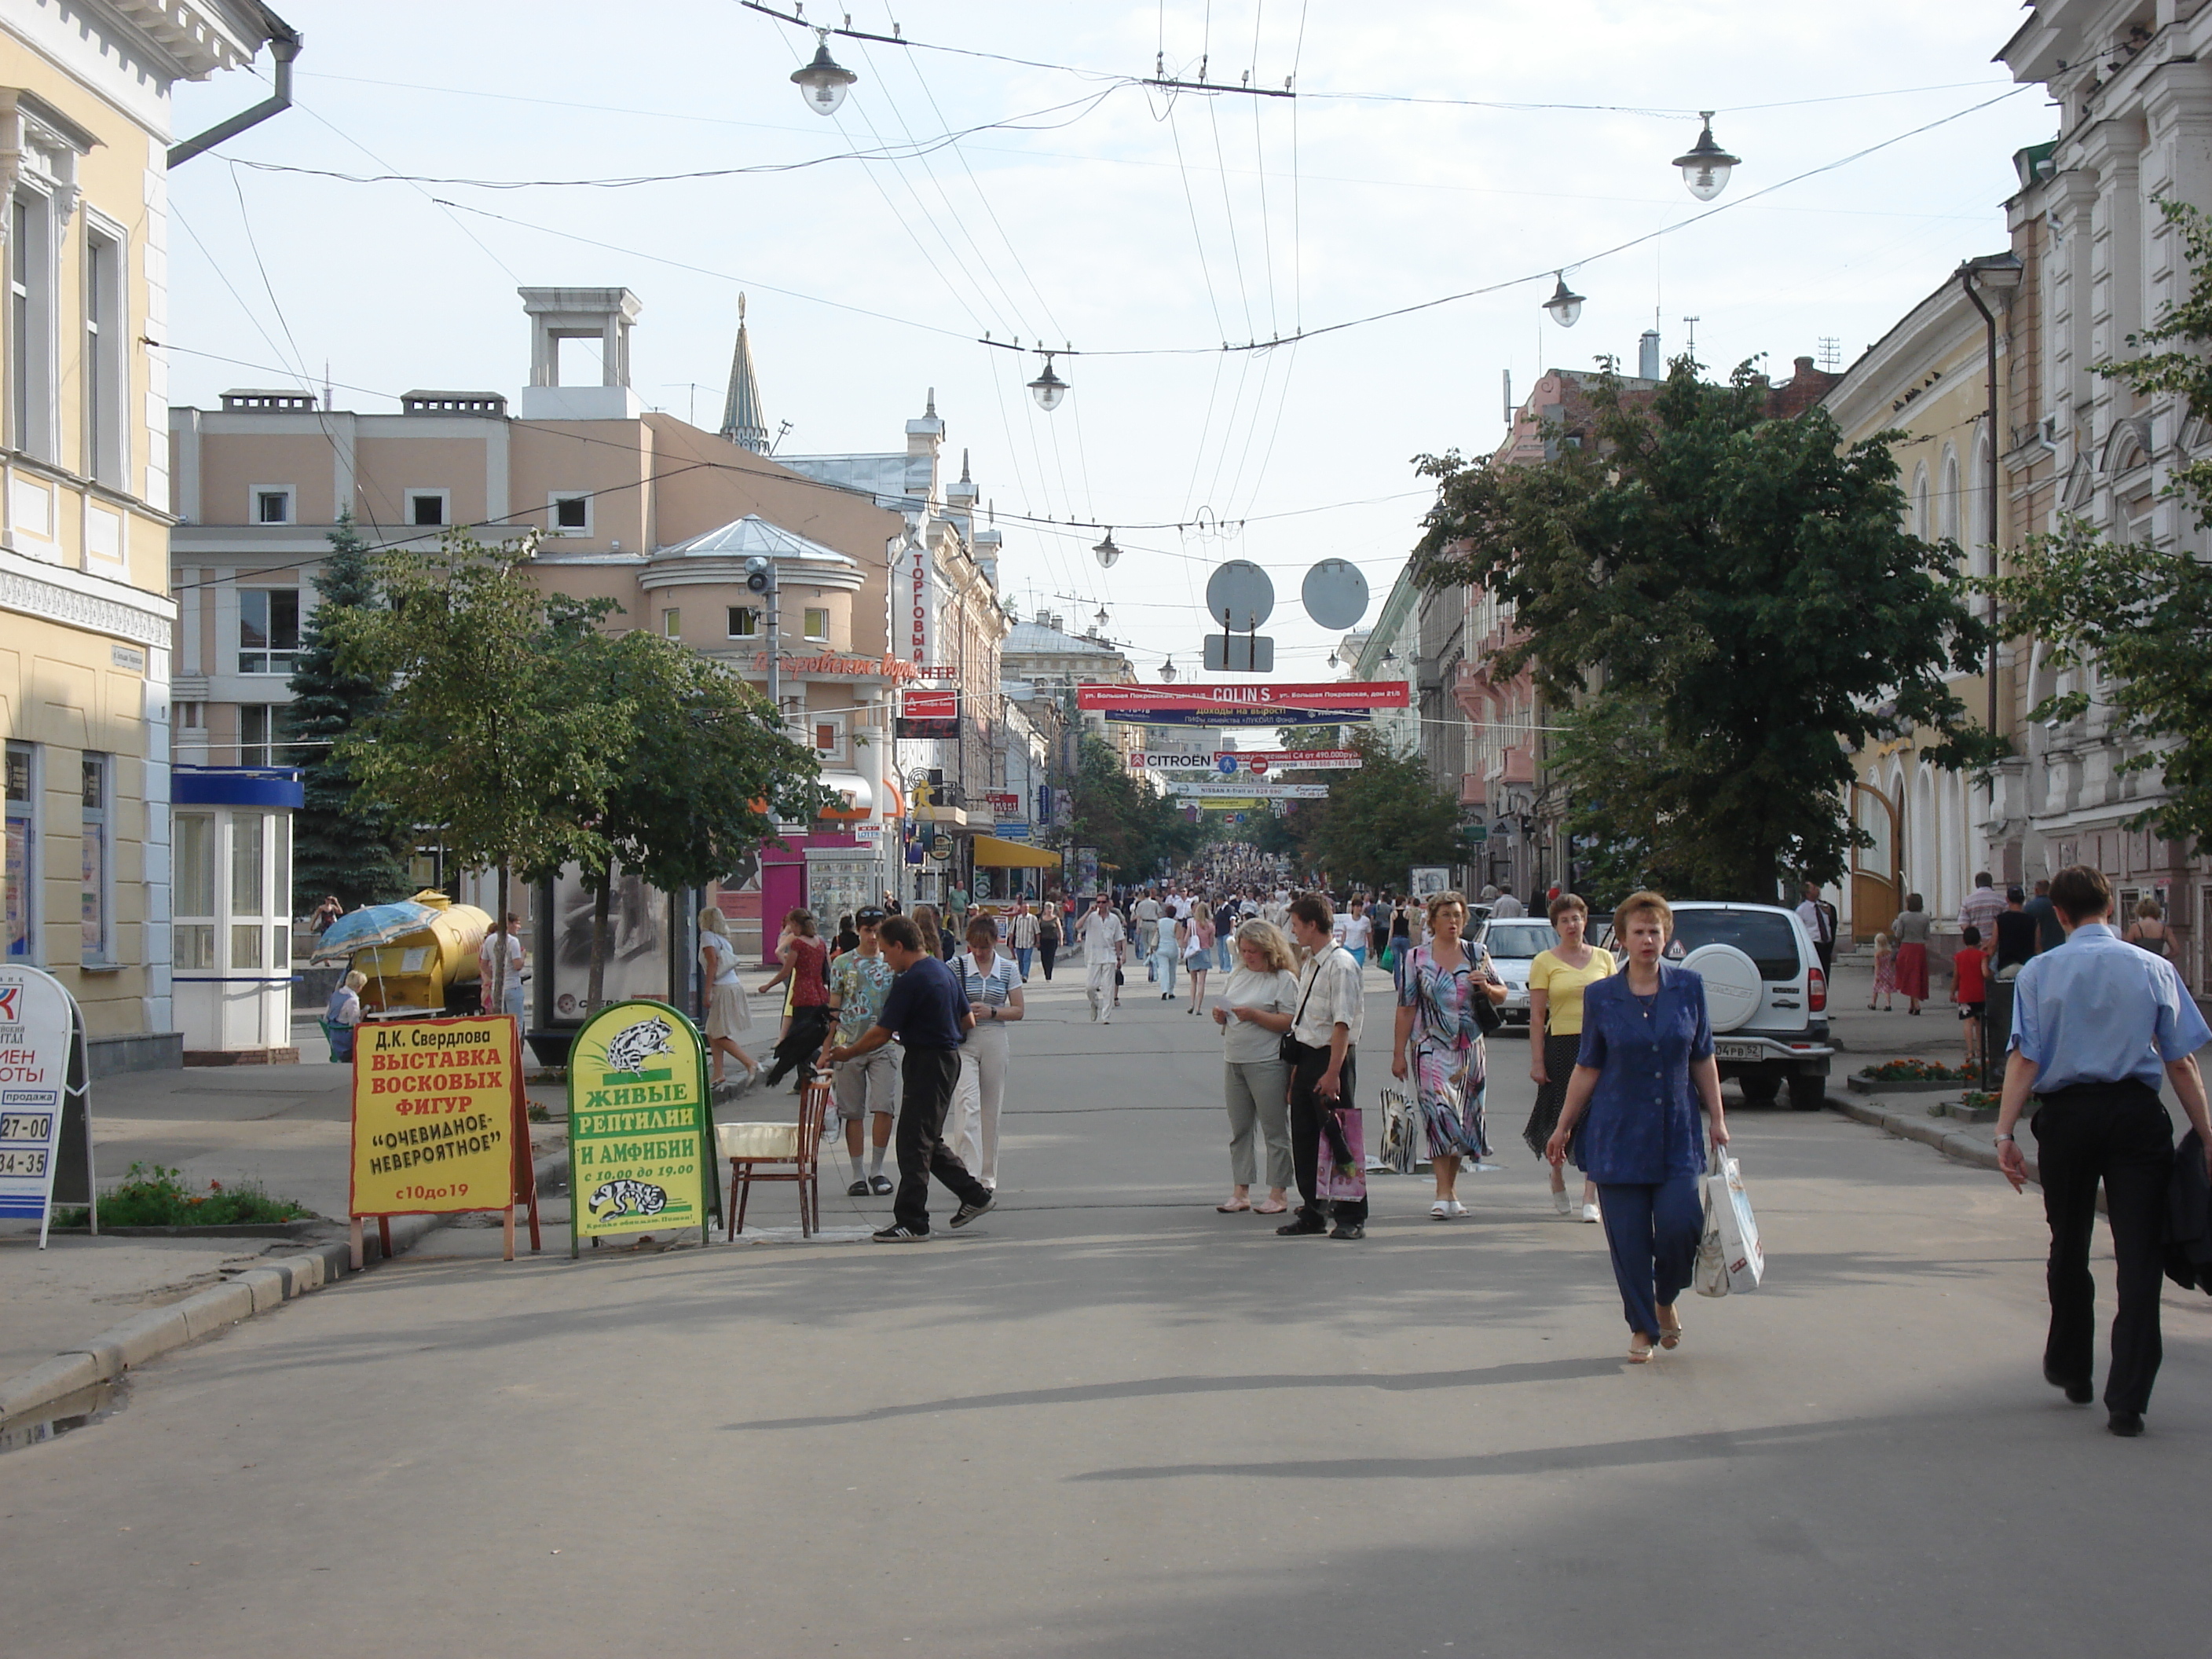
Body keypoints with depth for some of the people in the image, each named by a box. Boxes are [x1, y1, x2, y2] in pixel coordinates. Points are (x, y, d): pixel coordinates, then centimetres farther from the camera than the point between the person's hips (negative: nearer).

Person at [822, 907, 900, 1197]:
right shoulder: (842, 963, 5)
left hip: (883, 1045, 0)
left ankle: (877, 1169, 4)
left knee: (884, 1107, -11)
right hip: (848, 1045, 0)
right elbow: (833, 1010, 7)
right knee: (853, 1112, 3)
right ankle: (857, 1175, 10)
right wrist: (826, 1050, 5)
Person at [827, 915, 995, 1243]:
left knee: (914, 1143, -5)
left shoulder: (910, 981, -18)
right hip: (947, 1057, 10)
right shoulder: (943, 970, 11)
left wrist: (847, 1053, -2)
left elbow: (881, 1034, -16)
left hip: (926, 1064, -10)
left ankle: (912, 1221, -3)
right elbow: (968, 1021, 16)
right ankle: (974, 1195, 24)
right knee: (929, 1141, 18)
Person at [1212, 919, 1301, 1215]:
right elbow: (1225, 1010, 22)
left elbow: (1289, 1022, -15)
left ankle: (1278, 1193, 5)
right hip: (1233, 1062, 7)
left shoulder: (1284, 979, -6)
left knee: (1274, 1130, 0)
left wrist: (1254, 1015, -21)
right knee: (1239, 1129, 9)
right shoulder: (1237, 974, 15)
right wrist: (1221, 1016, -1)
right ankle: (1240, 1191, 14)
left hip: (1268, 1063, -7)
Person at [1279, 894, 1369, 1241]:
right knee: (1303, 1137, 12)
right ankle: (1312, 1212, 22)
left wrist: (1332, 1073, -23)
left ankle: (1351, 1218, 6)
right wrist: (1296, 1065, 19)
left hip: (1332, 1057, -9)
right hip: (1306, 1055, 9)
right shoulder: (1310, 964, 13)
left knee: (1337, 1139, -3)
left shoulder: (1341, 965, -16)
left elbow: (1343, 1023, -20)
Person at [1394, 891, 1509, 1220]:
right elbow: (1406, 1008, 2)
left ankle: (1450, 1188, 18)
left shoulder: (1477, 955, 8)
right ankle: (1444, 1194, -17)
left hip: (1470, 1050, 3)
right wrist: (1399, 1054, 0)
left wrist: (1486, 987, -9)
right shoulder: (1416, 959, 1)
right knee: (1440, 1113, -15)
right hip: (1431, 1048, -3)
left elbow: (1501, 995, 15)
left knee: (1462, 1118, 7)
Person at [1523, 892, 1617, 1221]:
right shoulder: (1545, 962, 1)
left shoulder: (1604, 959, 10)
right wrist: (1537, 1061, -8)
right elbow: (1536, 1016, -2)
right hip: (1561, 1046, -1)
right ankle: (1558, 1184, 32)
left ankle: (1590, 1198, -3)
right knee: (1559, 1122, 6)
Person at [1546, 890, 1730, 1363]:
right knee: (1628, 1236, 0)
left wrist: (1716, 1119, 6)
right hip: (1618, 1134, 0)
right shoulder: (1600, 996, 0)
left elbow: (1703, 1058, 9)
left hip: (1677, 1133, 1)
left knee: (1679, 1225, -10)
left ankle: (1666, 1301, 19)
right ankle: (1642, 1328, 16)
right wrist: (1564, 1127, 8)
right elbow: (1587, 1068, 6)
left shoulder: (1689, 986, 3)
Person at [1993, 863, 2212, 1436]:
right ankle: (2127, 1400, -6)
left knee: (2069, 1249, 19)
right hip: (2137, 1114, -1)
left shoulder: (2039, 973, 0)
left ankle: (2070, 1371, 34)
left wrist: (2005, 1132, -9)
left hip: (2066, 1114, 1)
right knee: (2138, 1257, 0)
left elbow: (2024, 1059, -8)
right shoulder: (2154, 969, 0)